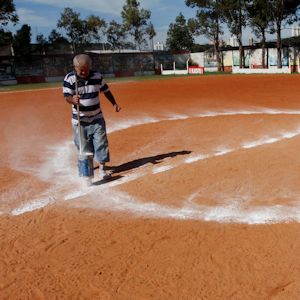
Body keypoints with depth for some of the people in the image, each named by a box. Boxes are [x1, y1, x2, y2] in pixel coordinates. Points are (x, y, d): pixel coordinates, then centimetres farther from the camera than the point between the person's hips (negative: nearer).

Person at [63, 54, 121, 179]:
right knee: (84, 146, 9)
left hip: (97, 118, 2)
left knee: (101, 143, -1)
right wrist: (73, 100, -38)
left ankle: (102, 168, 9)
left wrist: (114, 104, 7)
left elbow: (106, 91, 10)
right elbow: (67, 97, -16)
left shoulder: (97, 76, -4)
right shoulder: (69, 78, -11)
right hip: (80, 120, -1)